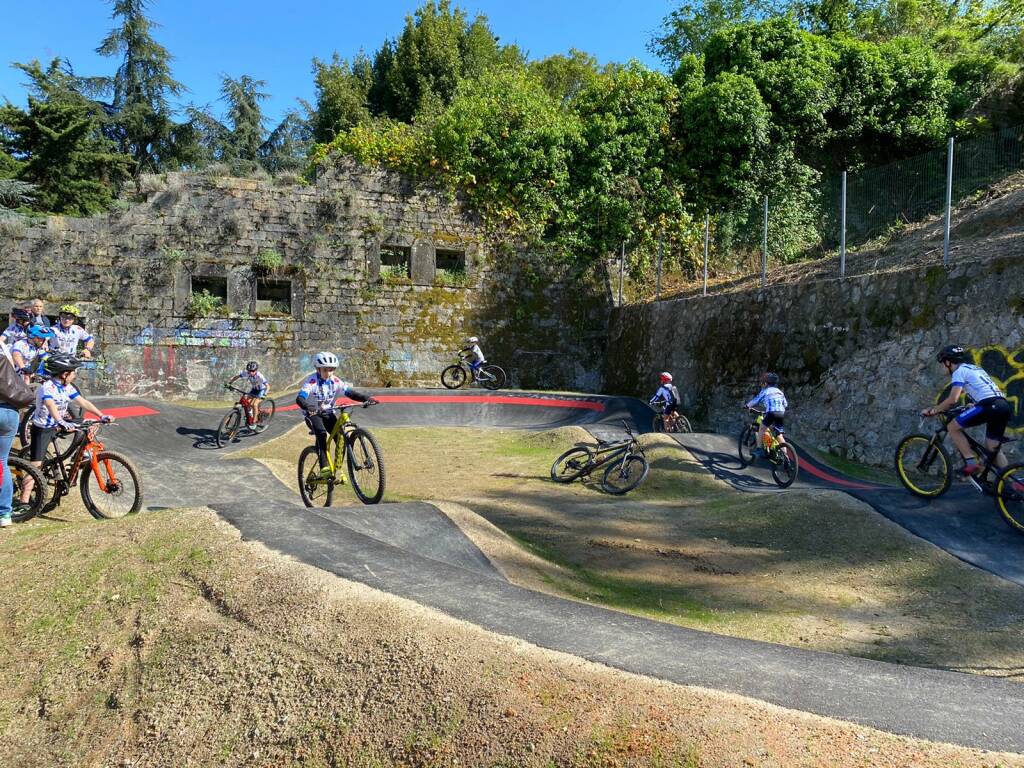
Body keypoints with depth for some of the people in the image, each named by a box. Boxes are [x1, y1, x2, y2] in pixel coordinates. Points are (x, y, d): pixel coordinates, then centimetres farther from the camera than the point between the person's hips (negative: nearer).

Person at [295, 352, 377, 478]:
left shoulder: (335, 381, -7)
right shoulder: (312, 381, -20)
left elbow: (350, 393, -14)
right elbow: (300, 398, -33)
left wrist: (367, 398, -32)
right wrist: (308, 406, -55)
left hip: (328, 413, 4)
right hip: (313, 414, -4)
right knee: (321, 433, -32)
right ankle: (324, 467, -33)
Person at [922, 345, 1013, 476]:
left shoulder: (959, 371, 1)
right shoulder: (976, 368, 29)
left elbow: (953, 399, -10)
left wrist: (932, 410, 1)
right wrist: (975, 404, 52)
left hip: (990, 405, -9)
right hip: (1005, 406, 9)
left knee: (953, 427, 0)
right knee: (992, 448, 16)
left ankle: (972, 463, -4)